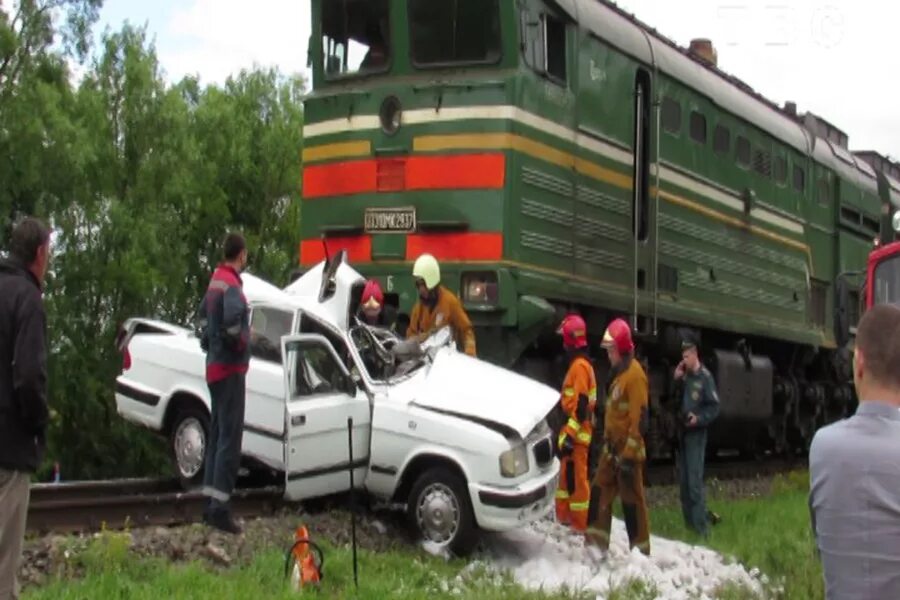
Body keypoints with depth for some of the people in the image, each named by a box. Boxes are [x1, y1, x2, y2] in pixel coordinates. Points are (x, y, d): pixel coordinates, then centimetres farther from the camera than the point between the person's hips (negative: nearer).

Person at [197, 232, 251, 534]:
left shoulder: (216, 280, 13)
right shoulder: (231, 285, -18)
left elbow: (204, 313, 28)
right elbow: (232, 317, -34)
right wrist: (240, 342, -17)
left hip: (215, 366, 10)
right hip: (230, 369, -10)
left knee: (217, 434, 15)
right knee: (230, 437, -10)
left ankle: (211, 500, 20)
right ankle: (219, 506, -13)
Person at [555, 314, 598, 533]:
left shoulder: (579, 365, -17)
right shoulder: (578, 363, 16)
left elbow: (580, 405, -23)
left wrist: (570, 434, -24)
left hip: (577, 433, -11)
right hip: (575, 431, 11)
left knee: (577, 478, -7)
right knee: (567, 475, 18)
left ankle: (581, 523, -4)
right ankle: (565, 515, 26)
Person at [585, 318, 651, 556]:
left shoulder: (634, 374, -17)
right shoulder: (617, 372, 14)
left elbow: (639, 417, -21)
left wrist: (629, 455, -21)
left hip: (628, 449, -9)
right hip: (612, 447, 9)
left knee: (632, 500, -2)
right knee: (599, 492, 9)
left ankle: (640, 549, 8)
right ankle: (596, 542, 14)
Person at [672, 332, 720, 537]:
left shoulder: (705, 377, -10)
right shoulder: (685, 376, 12)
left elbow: (714, 407, -11)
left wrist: (699, 419, -22)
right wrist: (676, 380, 2)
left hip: (696, 435, -8)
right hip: (682, 433, 8)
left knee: (695, 482, -12)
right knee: (683, 481, 11)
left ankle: (701, 528, -10)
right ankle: (689, 524, 19)